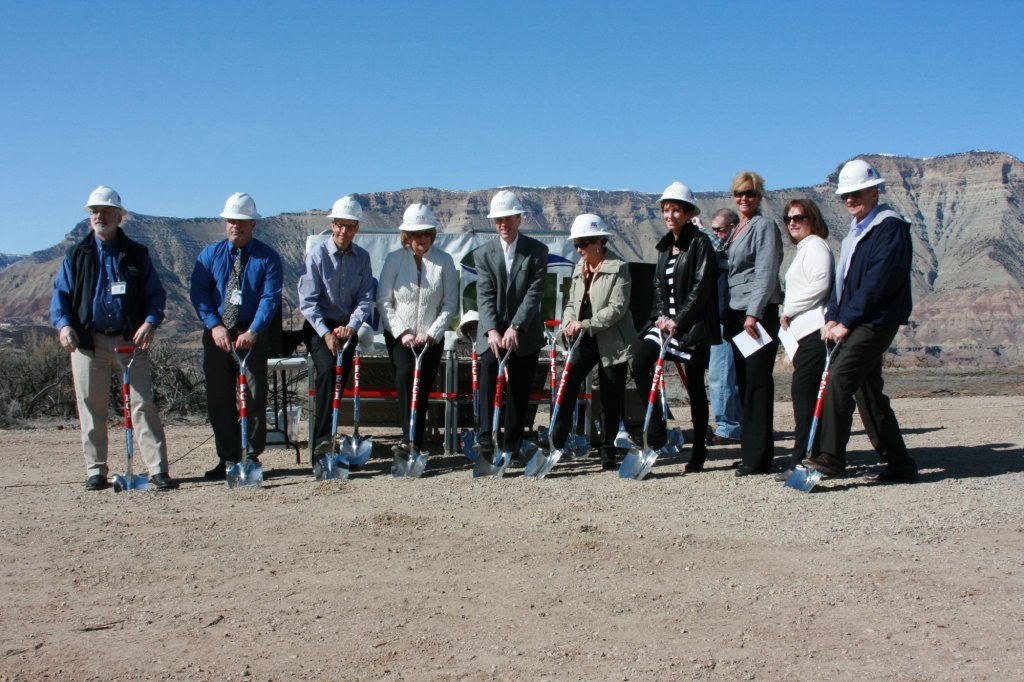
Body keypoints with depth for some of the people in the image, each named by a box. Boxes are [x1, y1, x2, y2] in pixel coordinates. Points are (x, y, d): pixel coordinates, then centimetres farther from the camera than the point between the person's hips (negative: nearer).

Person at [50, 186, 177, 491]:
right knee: (91, 409, 6)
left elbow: (155, 293, 7)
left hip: (131, 340, -1)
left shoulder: (137, 254, 10)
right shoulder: (77, 255, 12)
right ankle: (95, 471, 16)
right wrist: (63, 324, -11)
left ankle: (158, 469, -4)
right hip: (88, 341, 2)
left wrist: (150, 322, -12)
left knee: (143, 404, -6)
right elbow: (60, 293, 8)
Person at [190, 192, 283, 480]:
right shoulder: (210, 255, 8)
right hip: (217, 334, 3)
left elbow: (270, 298, -9)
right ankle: (227, 458, 15)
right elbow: (198, 293, 0)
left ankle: (251, 456, 10)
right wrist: (214, 326, -15)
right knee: (218, 399, 6)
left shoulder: (267, 258, -1)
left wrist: (252, 332, -22)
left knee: (254, 397, -1)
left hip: (253, 335, -3)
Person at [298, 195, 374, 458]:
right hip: (318, 325, -4)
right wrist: (325, 333, -19)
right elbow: (307, 301, -11)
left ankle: (326, 433, 5)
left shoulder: (362, 257, 3)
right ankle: (322, 436, -27)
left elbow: (365, 298, 0)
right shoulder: (317, 255, -8)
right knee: (327, 368, -25)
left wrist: (351, 326, -16)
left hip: (347, 326, 4)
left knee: (342, 374, -8)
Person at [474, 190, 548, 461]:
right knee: (488, 378, -20)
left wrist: (514, 328, -21)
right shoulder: (484, 253, 5)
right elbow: (485, 295, -6)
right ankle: (486, 440, -20)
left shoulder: (536, 251, 0)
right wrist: (492, 330, -21)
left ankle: (512, 447, 14)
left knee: (519, 392, 4)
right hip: (492, 333, 0)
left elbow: (535, 293, -10)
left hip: (524, 335, 0)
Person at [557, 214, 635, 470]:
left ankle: (608, 451, 17)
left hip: (612, 341, -4)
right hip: (585, 340, 4)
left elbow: (617, 307, -16)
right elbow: (571, 302, 15)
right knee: (568, 382, -17)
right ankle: (556, 442, -14)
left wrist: (586, 324, -23)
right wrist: (569, 323, -6)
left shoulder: (618, 267, -8)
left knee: (611, 398, 4)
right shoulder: (579, 268, 12)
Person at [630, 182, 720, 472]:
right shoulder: (665, 245, 15)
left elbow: (701, 287, -14)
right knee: (639, 360, -16)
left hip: (694, 324, -6)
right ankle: (656, 427, -4)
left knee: (695, 385, 0)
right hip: (667, 320, 6)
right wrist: (661, 315, -2)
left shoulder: (700, 242, -7)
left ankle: (699, 450, 12)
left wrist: (678, 320, -19)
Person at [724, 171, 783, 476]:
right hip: (736, 313, 9)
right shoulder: (736, 230, 20)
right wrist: (728, 318, 15)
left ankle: (758, 457, -6)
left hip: (758, 313, -8)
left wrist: (754, 313, -21)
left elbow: (766, 273, -13)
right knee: (744, 383, 9)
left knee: (757, 383, -8)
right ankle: (751, 451, 15)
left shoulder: (764, 226, -5)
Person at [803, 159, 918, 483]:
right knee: (868, 392, 11)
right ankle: (899, 463, 19)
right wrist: (832, 317, 4)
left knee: (839, 378, -21)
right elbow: (843, 278, 19)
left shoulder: (890, 226, -10)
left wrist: (846, 321, -17)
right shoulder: (856, 230, 19)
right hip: (855, 323, 10)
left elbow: (877, 282, -18)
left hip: (876, 320, -10)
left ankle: (831, 456, -19)